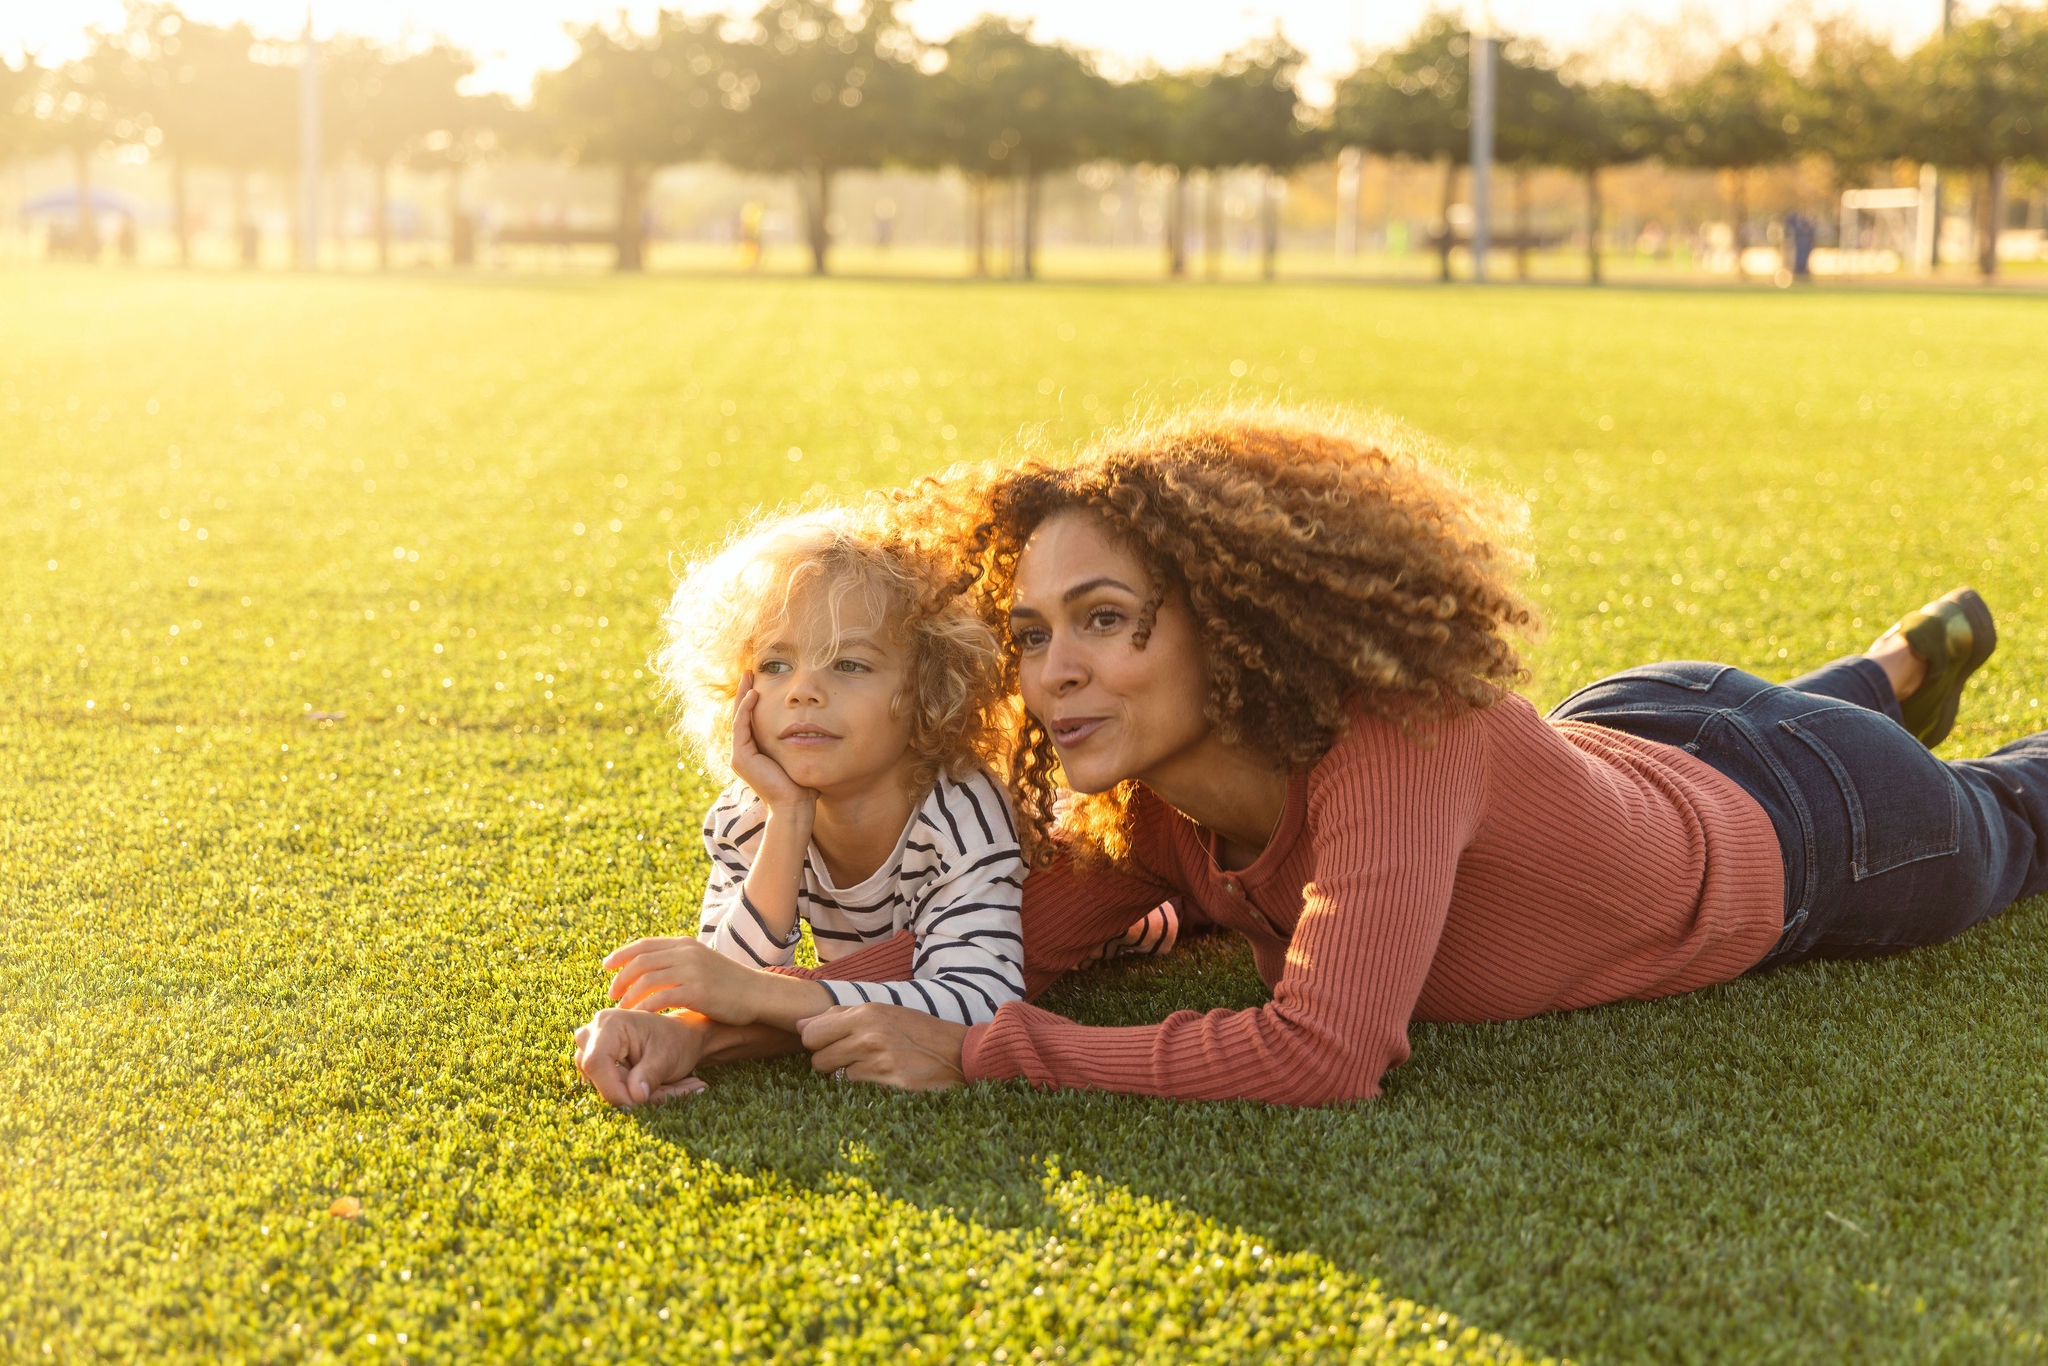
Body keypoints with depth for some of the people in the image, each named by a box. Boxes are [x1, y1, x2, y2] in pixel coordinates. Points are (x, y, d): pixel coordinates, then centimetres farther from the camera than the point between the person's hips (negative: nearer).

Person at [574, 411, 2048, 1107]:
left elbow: (1328, 1054, -57)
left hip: (1807, 829, -5)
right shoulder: (1141, 810, -27)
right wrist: (712, 1025, -39)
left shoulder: (1397, 737, -48)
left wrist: (977, 1054, -53)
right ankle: (1916, 656, 68)